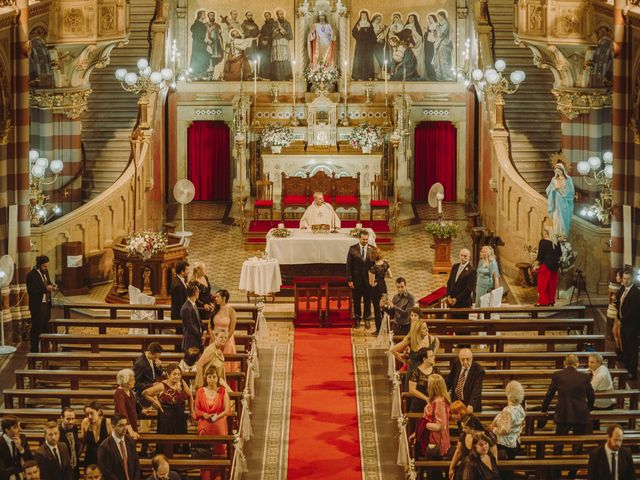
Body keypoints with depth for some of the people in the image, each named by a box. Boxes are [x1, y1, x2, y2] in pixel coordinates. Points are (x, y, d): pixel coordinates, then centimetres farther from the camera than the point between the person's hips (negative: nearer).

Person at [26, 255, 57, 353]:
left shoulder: (45, 272, 9)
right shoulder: (31, 275, -17)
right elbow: (31, 291, -21)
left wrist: (52, 286, -1)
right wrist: (45, 289, -25)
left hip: (46, 304, 8)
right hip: (37, 306, -8)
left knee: (46, 327, 15)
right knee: (36, 328, -2)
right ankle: (34, 350, 5)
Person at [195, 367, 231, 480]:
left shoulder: (223, 391, 3)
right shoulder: (200, 391, 6)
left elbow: (227, 410, -3)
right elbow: (197, 409, 7)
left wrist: (217, 417, -20)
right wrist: (204, 415, -13)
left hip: (219, 426, -1)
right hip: (204, 426, 1)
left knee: (219, 451, -2)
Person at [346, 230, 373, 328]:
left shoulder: (372, 249, -3)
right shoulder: (352, 249, -3)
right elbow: (349, 265, -2)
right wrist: (349, 280, -6)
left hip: (368, 279, 0)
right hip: (356, 279, 0)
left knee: (368, 301, 8)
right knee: (356, 300, 9)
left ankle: (367, 319, 22)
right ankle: (357, 319, 24)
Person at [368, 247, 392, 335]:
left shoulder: (373, 268, -24)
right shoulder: (385, 264, -7)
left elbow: (371, 283, -19)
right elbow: (391, 276, 3)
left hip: (376, 288, -6)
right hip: (383, 286, 6)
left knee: (377, 309, 7)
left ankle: (378, 330, 15)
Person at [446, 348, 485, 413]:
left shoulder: (478, 370, -17)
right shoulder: (456, 363, -1)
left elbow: (477, 390, -25)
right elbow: (449, 381, 14)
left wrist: (471, 405, -37)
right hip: (455, 402, 4)